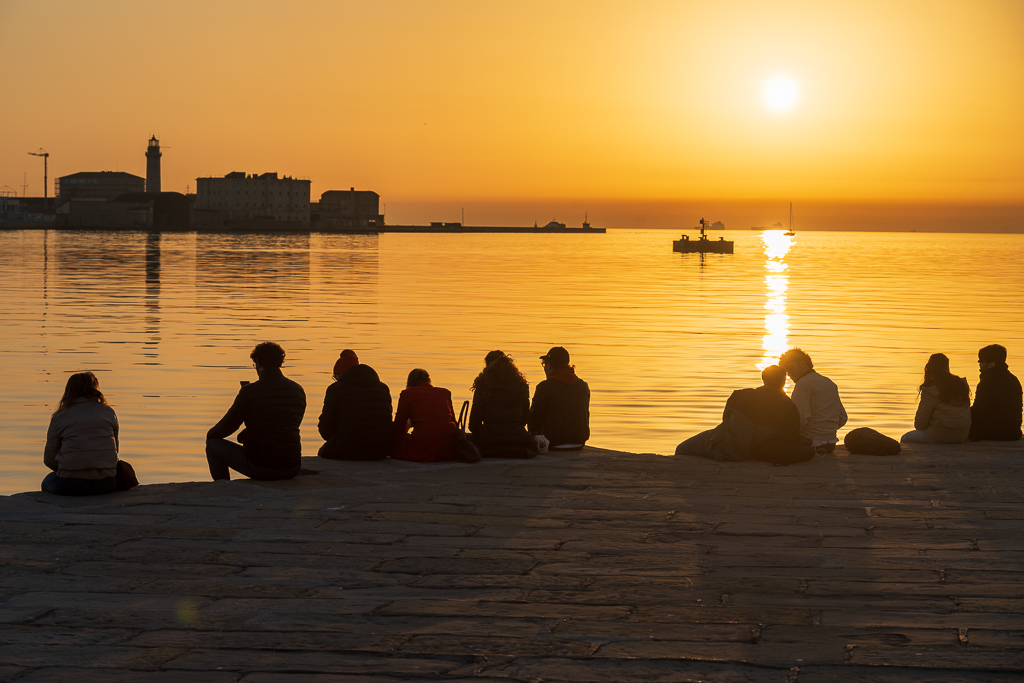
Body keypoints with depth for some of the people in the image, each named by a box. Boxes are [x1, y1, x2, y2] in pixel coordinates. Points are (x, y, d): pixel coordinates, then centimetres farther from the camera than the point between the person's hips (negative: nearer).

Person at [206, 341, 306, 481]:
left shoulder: (249, 392, -12)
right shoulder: (298, 391, 3)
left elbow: (226, 427, -3)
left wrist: (210, 434, 22)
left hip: (260, 467, -4)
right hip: (291, 469, 4)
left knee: (213, 443, 17)